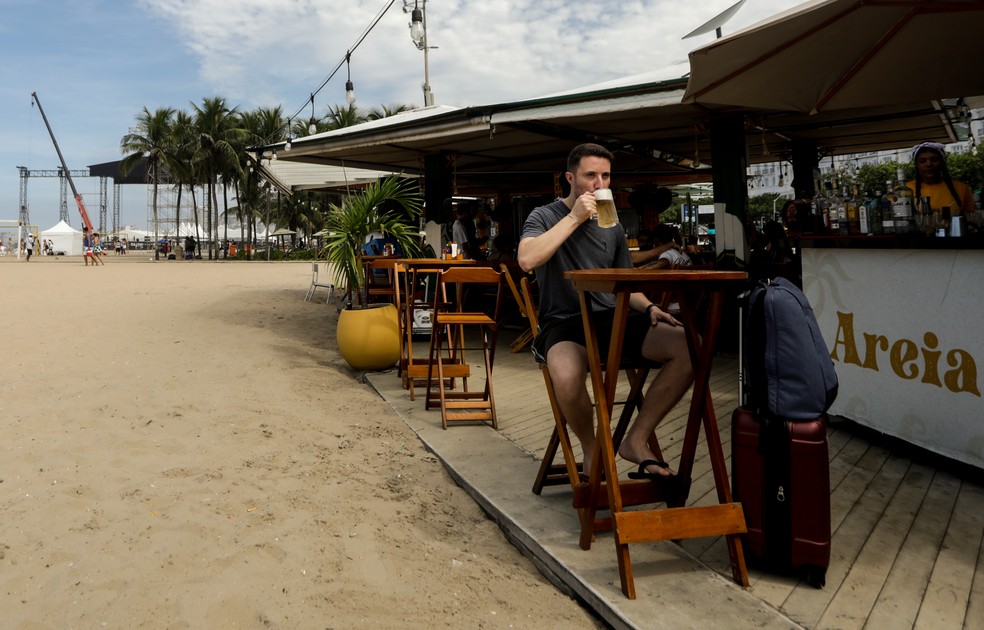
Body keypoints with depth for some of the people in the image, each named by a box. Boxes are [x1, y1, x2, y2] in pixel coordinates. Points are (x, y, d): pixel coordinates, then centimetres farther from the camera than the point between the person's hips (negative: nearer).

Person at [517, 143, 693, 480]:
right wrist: (575, 217, -15)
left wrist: (649, 308, -1)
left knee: (690, 346, -18)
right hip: (564, 322, -5)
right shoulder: (544, 216, 4)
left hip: (612, 319, 5)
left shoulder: (612, 227, 20)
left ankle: (636, 439, -6)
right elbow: (527, 259, -18)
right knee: (567, 375, -40)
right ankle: (591, 450, -8)